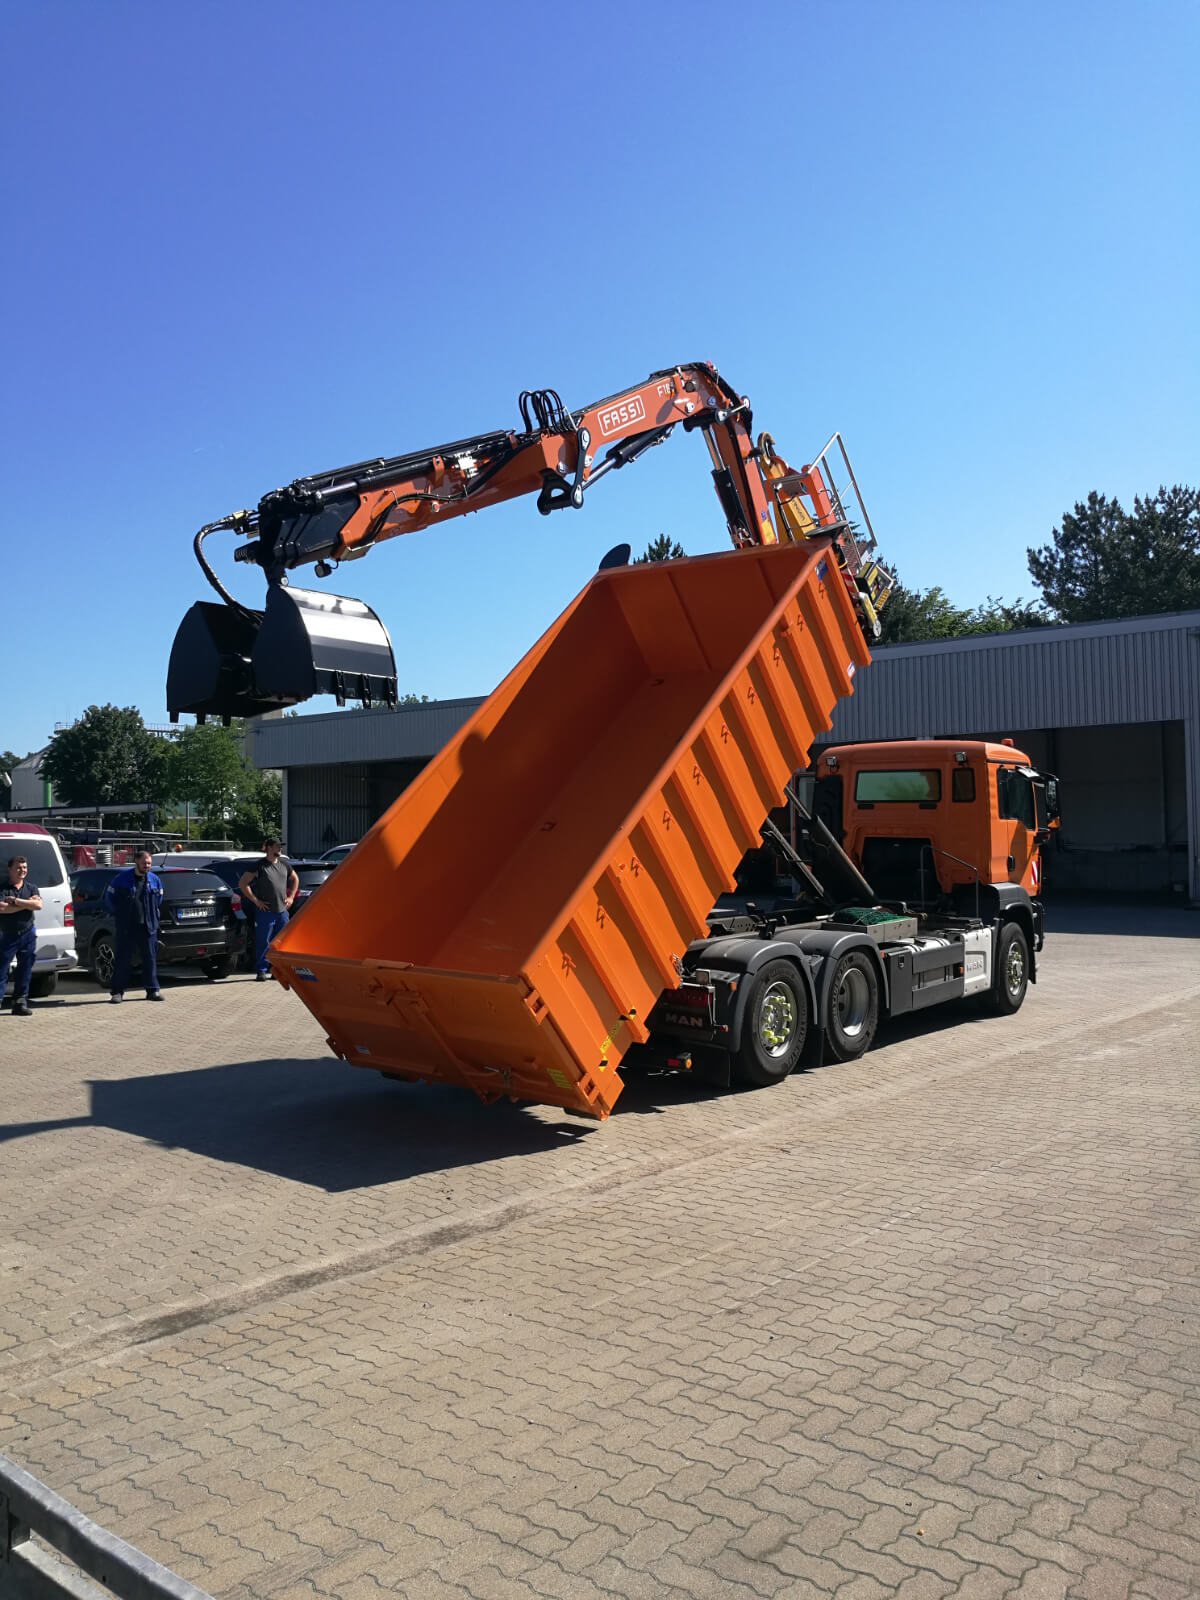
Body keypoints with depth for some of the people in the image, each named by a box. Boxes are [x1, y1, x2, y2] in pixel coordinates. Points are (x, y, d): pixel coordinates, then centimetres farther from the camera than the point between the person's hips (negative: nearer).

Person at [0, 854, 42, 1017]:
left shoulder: (31, 888, 9)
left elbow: (38, 905, -8)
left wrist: (16, 901, -15)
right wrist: (26, 904, -13)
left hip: (28, 935, 4)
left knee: (25, 971, 6)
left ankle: (20, 1003, 13)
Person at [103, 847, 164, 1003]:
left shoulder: (155, 880, 7)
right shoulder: (122, 878, -3)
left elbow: (159, 899, 23)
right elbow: (109, 897, 6)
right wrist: (119, 915, 8)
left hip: (148, 926, 3)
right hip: (126, 927, -3)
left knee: (150, 958, 3)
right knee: (123, 960, 0)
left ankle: (153, 990, 10)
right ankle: (117, 991, 8)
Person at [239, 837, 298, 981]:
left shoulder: (284, 865, 11)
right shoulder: (259, 866, -7)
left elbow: (295, 879, 28)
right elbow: (242, 884, -7)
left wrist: (291, 896, 15)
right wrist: (255, 901, -9)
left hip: (282, 911, 5)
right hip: (265, 912, -5)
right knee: (263, 943, -3)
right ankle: (261, 971, 5)